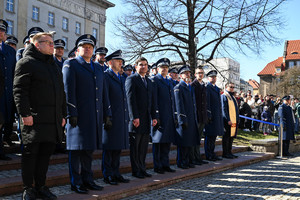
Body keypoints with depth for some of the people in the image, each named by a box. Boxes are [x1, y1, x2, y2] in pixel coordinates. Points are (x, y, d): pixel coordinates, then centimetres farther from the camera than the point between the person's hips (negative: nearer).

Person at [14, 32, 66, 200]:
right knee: (31, 154, 0)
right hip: (35, 119, -7)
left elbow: (61, 92, 23)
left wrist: (63, 115, 18)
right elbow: (19, 90, -11)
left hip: (53, 120, 7)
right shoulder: (27, 62, -3)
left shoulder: (54, 66, 22)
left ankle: (41, 186, 21)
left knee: (46, 154, 11)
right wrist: (25, 113, -17)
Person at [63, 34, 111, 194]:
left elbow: (104, 92, 18)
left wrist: (107, 114, 12)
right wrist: (72, 114, -16)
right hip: (79, 115, -6)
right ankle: (76, 183, 8)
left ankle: (87, 179, 23)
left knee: (89, 148, 13)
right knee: (76, 149, 0)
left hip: (95, 116, 6)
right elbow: (68, 90, -9)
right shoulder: (70, 65, 0)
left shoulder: (98, 68, 19)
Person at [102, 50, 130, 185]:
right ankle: (108, 175, 7)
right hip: (111, 119, -8)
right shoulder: (105, 76, -5)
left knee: (118, 148, 12)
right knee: (109, 148, 0)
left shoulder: (121, 79, 20)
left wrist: (127, 117, 16)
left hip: (122, 119, 8)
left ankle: (115, 173, 20)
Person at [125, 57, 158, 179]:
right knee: (135, 146, 1)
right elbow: (130, 99, -11)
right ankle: (136, 171, 8)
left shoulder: (149, 82, 19)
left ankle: (142, 169, 17)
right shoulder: (131, 79, -3)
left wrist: (154, 116, 10)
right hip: (136, 118, -7)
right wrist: (134, 117, -18)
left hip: (146, 118, 7)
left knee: (144, 146, 9)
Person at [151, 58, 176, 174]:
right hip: (160, 117, -8)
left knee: (167, 142, 12)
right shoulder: (154, 80, -4)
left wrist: (175, 116, 17)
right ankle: (157, 166, 6)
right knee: (158, 142, -1)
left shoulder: (169, 82, 20)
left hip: (169, 117, 8)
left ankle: (165, 165, 20)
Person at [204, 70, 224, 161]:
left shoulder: (217, 88, 19)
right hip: (211, 115, -8)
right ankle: (208, 155, 2)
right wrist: (208, 115, -19)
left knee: (214, 135, 13)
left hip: (217, 115, 9)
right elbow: (207, 102, -14)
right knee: (209, 136, -4)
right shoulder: (207, 88, -8)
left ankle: (212, 153, 21)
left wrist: (220, 115, 17)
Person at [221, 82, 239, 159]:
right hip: (228, 121, -8)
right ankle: (225, 153, 2)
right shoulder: (224, 96, -7)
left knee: (231, 136, 11)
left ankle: (229, 152, 18)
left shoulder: (232, 97, 19)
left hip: (234, 120, 8)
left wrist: (237, 119, 15)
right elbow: (223, 109, -15)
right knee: (226, 137, -4)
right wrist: (228, 120, -20)